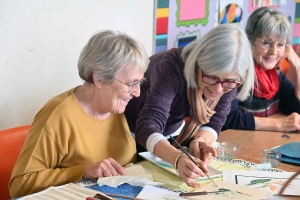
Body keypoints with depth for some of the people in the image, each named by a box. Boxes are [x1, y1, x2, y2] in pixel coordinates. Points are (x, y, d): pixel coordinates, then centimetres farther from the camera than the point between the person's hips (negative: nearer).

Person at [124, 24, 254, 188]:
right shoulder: (172, 68, -38)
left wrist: (200, 140, -36)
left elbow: (214, 122, -15)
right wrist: (178, 158, -64)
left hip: (172, 128, 4)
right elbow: (148, 127, -47)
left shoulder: (228, 80, -22)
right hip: (133, 130, -4)